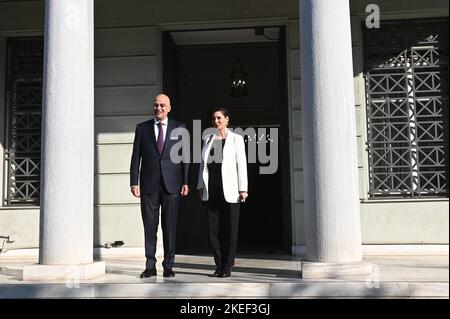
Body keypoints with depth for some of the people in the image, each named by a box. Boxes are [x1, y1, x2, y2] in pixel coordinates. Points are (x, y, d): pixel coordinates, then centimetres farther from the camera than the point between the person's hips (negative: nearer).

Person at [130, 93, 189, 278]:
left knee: (170, 227, 3)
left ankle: (168, 266, 13)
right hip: (149, 185, 1)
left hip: (171, 184, 0)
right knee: (150, 227, 3)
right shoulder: (142, 128, 9)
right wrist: (134, 183, -1)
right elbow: (136, 157, 6)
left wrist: (185, 182, -1)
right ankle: (150, 266, 12)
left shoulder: (180, 128, 7)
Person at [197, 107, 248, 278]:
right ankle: (219, 265, 12)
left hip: (229, 189, -4)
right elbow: (203, 163, 16)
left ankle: (227, 266, 5)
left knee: (230, 228, -1)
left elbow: (241, 164, -1)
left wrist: (243, 188, -8)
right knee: (214, 227, 3)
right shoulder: (208, 139, 16)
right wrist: (201, 185, 10)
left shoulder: (236, 139, 5)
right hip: (212, 189, 4)